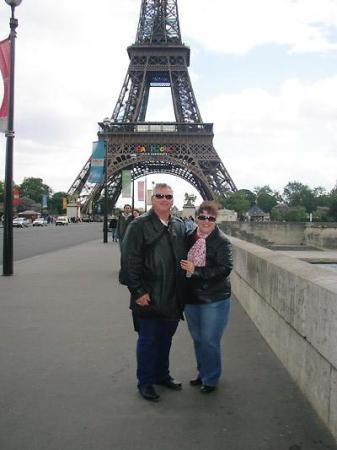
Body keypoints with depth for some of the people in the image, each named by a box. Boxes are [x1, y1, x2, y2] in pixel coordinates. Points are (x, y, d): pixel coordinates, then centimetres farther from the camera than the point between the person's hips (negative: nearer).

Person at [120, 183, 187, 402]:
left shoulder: (179, 226, 9)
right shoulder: (139, 226, -9)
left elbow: (184, 257, 13)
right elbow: (130, 261, -12)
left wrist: (183, 290, 9)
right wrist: (138, 291, -16)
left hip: (173, 297, 5)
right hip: (149, 297, -5)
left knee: (166, 338, 19)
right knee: (148, 340, 7)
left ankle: (162, 374, 37)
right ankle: (145, 381, 24)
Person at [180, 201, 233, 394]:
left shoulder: (222, 242, -13)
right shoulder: (189, 238, 4)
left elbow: (225, 269, -21)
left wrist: (196, 270, -24)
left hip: (214, 300, -6)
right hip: (191, 298, 6)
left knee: (210, 341, 3)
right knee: (198, 339, 18)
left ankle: (211, 379, 22)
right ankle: (202, 373, 37)